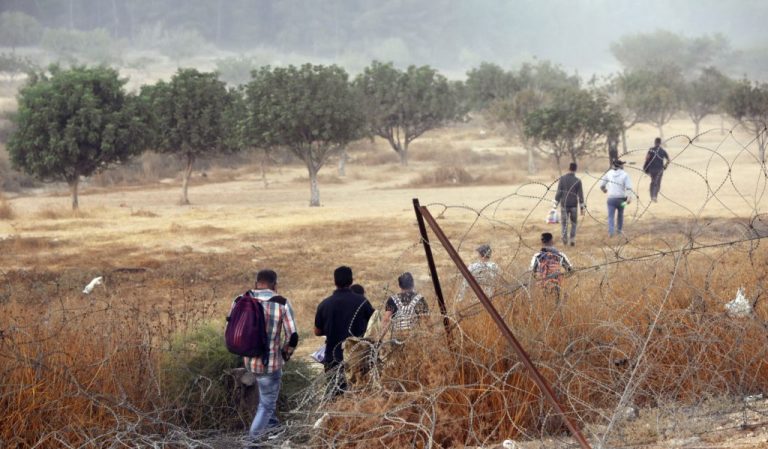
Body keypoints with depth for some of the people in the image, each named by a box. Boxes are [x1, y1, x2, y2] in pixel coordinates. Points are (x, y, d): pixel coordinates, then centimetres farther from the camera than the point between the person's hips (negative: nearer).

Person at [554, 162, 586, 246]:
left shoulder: (562, 178, -6)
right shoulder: (577, 181, -6)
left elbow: (559, 192, -6)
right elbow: (580, 195, -4)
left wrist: (555, 204, 0)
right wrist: (582, 207, 3)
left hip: (564, 204, 0)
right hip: (574, 205, 0)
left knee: (564, 223, 9)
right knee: (574, 223, 14)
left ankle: (565, 238, -6)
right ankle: (572, 239, 7)